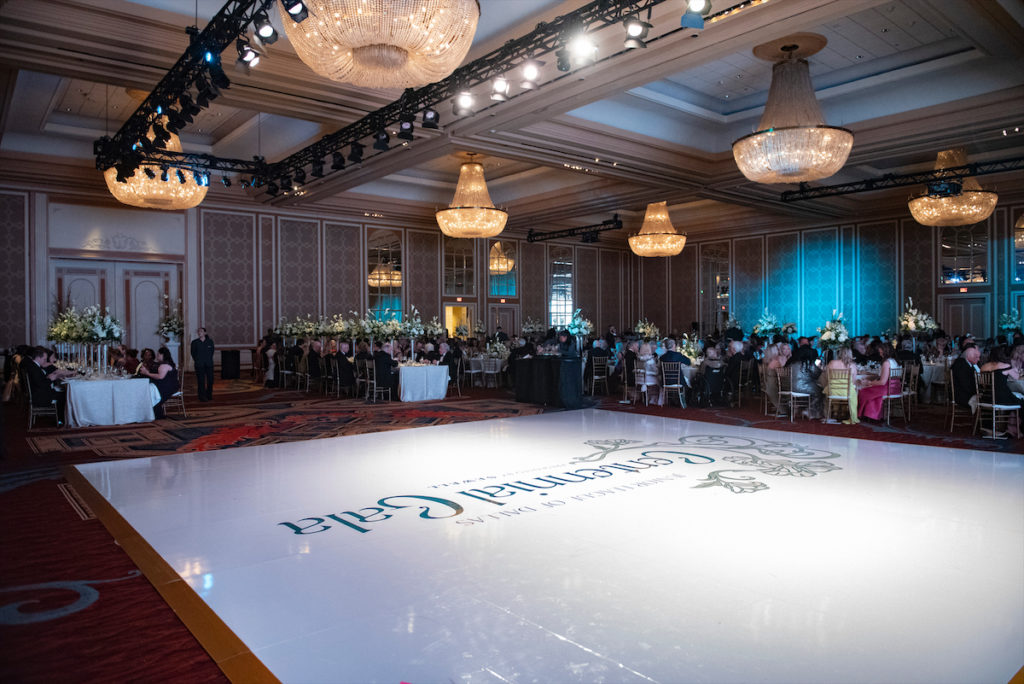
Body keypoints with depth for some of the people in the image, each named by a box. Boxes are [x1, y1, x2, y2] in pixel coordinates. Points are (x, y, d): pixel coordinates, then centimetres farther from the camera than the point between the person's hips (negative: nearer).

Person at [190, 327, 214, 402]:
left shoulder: (210, 341, 5)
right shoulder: (194, 342, 1)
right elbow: (193, 353, 8)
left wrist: (209, 359, 8)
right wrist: (197, 360, 7)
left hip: (209, 364, 1)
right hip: (199, 364, -1)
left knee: (210, 380, 2)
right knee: (201, 381, -1)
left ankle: (209, 396, 16)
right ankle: (202, 397, 6)